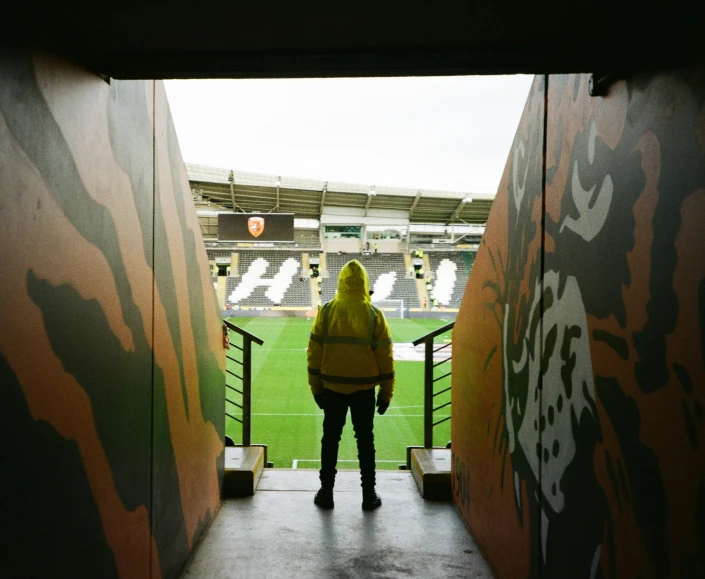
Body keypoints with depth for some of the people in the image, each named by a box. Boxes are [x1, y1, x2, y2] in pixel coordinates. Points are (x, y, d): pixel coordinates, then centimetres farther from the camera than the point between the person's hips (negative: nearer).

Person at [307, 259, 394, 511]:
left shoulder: (326, 311, -5)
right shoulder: (374, 314, -6)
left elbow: (314, 351, -2)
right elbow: (385, 356, -3)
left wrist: (316, 386, 8)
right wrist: (386, 392, 5)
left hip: (332, 387, 0)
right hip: (364, 389, 0)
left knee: (330, 439, 11)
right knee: (365, 439, 10)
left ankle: (326, 492, 18)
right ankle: (369, 495, 16)